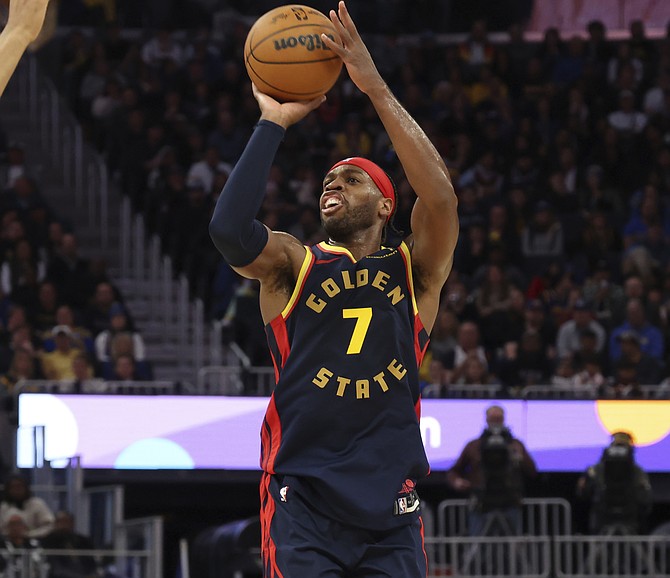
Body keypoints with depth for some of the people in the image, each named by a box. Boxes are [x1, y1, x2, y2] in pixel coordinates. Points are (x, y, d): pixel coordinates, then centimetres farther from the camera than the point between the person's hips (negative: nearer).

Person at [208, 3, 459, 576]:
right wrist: (274, 122, -10)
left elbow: (440, 197, -11)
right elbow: (229, 227, -15)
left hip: (389, 508, 1)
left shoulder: (416, 270, 9)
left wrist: (375, 88, -13)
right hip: (303, 499, -1)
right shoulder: (292, 265, 7)